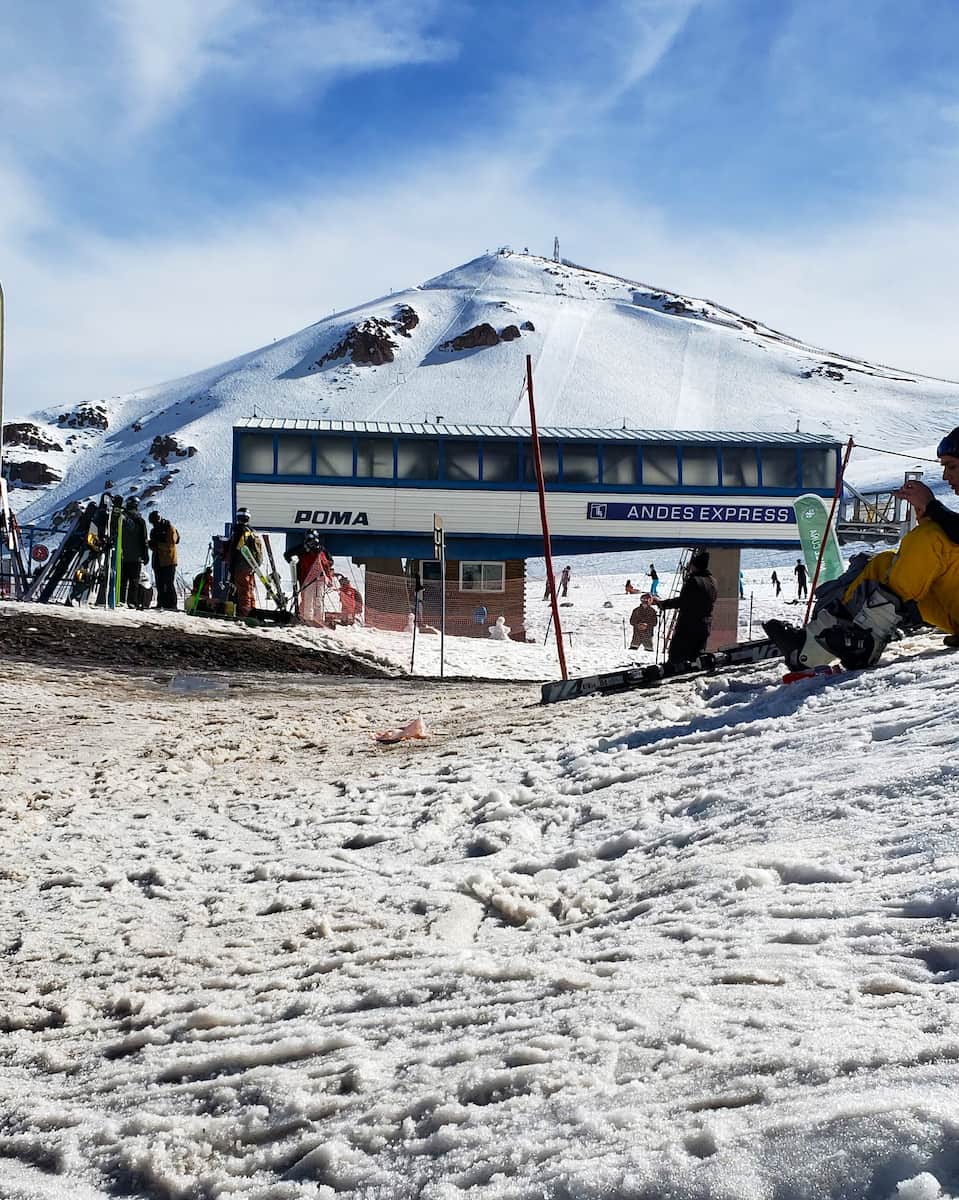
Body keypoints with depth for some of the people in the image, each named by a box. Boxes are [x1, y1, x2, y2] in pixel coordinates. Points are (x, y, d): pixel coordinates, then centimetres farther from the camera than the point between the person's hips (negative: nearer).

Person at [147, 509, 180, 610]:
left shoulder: (170, 528, -4)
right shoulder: (154, 530, 18)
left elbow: (170, 544, -15)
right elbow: (153, 547, 17)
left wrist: (157, 544, -17)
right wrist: (150, 543, -5)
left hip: (168, 561, -7)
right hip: (157, 561, 7)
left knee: (169, 585, -9)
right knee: (159, 585, 8)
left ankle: (171, 605, -8)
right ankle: (161, 604, 12)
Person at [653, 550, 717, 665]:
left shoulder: (693, 580, -17)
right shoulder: (713, 582, 7)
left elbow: (681, 601, -18)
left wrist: (662, 603, -10)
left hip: (687, 627, -7)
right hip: (705, 627, 7)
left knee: (675, 657, -4)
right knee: (696, 657, 14)